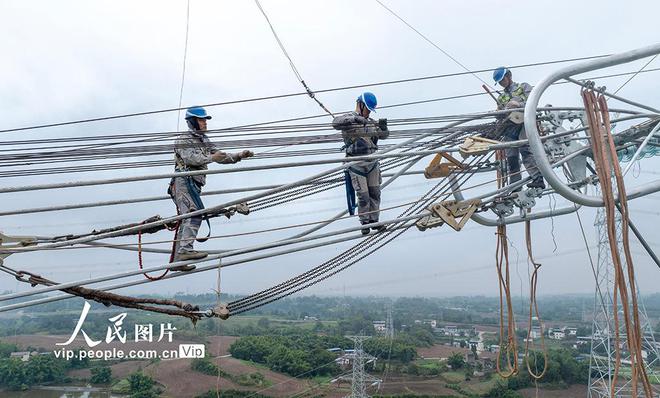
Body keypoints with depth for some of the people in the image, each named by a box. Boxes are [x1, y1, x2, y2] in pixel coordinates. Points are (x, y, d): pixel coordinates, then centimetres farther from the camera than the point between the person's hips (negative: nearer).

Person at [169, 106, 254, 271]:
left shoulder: (204, 141, 24)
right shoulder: (184, 139, 1)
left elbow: (220, 156, 20)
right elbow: (189, 158, -16)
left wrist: (239, 156, 8)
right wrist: (210, 157, -15)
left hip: (193, 185, 8)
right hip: (184, 181, -8)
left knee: (186, 220, 5)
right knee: (195, 213, -24)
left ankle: (177, 261, 7)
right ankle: (185, 249, -32)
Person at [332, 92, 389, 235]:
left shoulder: (370, 122, 14)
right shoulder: (349, 118, -5)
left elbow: (383, 135, 10)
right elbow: (336, 123, -26)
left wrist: (383, 127, -13)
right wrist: (354, 118, -38)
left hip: (372, 163, 6)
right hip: (356, 164, -6)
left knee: (375, 193, 9)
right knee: (363, 196, -4)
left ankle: (374, 220, 22)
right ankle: (365, 223, 12)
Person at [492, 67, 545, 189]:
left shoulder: (524, 87, 19)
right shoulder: (501, 97, 32)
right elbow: (499, 114, 26)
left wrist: (519, 104, -13)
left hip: (523, 121, -4)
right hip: (509, 127, 5)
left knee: (525, 149, -27)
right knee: (511, 157, -4)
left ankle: (538, 179, -35)